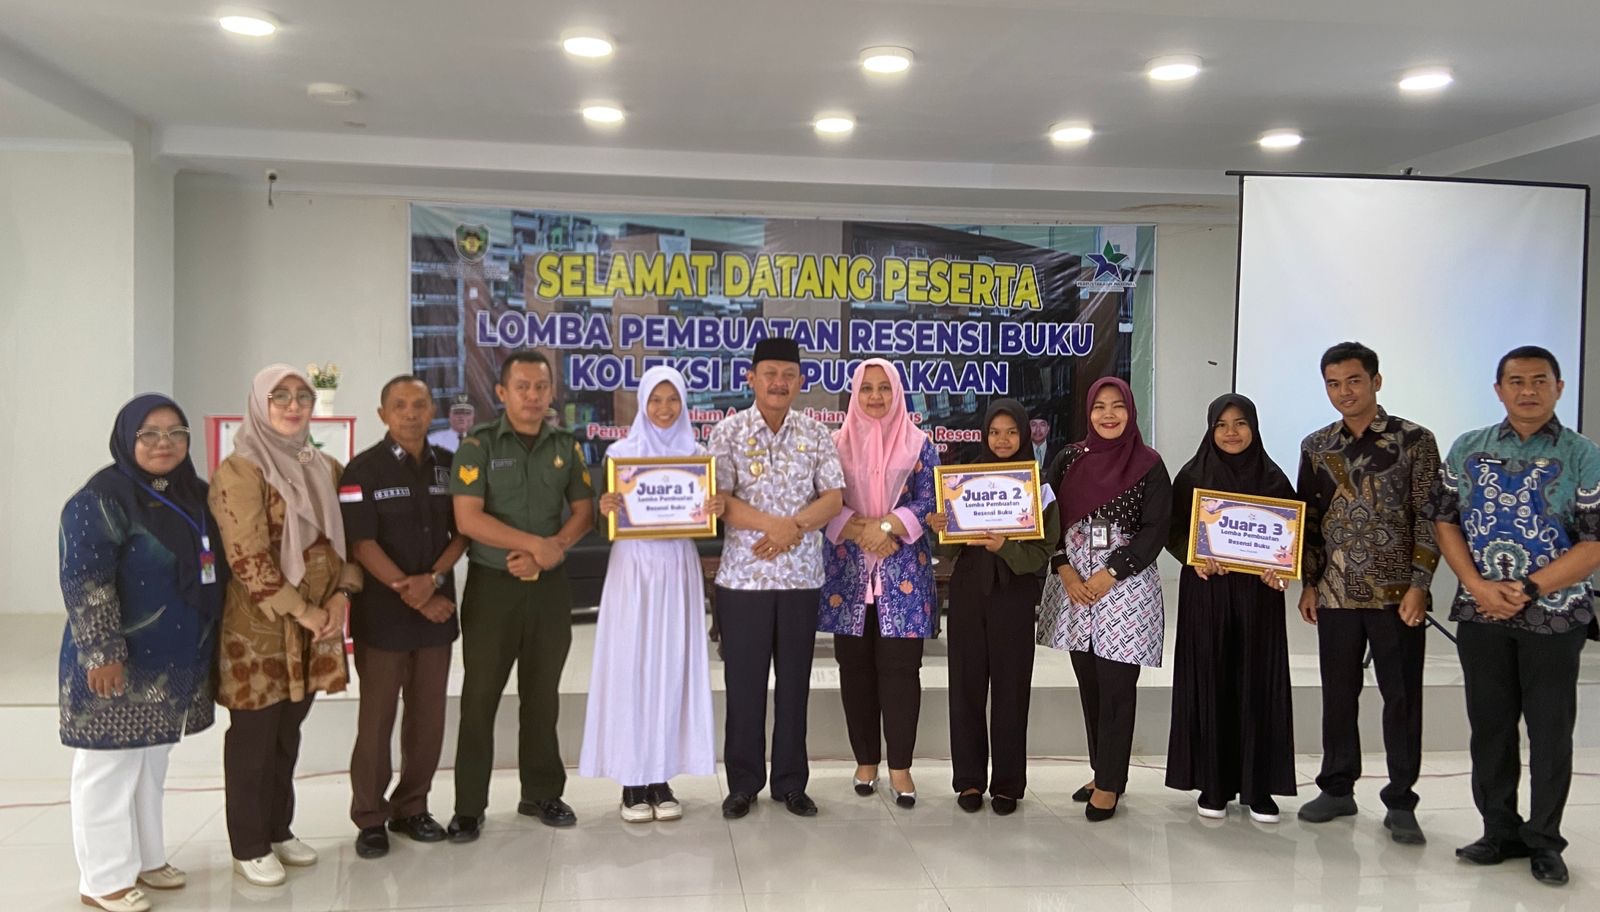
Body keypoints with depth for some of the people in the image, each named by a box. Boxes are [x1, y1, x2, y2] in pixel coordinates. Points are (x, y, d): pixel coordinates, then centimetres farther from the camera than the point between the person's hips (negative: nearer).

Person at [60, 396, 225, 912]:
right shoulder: (101, 499, -14)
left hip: (175, 662, 8)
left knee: (152, 764, 18)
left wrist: (208, 647, 16)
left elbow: (213, 568, 18)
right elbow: (84, 582, -20)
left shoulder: (192, 494, 9)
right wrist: (103, 652, -24)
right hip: (118, 663, -8)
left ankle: (145, 857, 31)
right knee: (110, 768, 2)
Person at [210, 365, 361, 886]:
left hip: (317, 624, 6)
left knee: (288, 734, 16)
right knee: (253, 737, 5)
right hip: (259, 627, -6)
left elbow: (345, 539, 13)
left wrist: (341, 595, -3)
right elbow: (247, 558, -17)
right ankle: (249, 847, 17)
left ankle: (278, 831, 29)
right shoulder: (240, 471, -11)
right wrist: (302, 612, -16)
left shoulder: (326, 469, 11)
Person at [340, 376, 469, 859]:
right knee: (376, 719, 3)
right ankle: (370, 818, 15)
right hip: (381, 612, -4)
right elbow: (361, 545, -10)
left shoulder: (448, 466, 8)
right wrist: (410, 595, -14)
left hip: (438, 608, 4)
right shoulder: (363, 469, -5)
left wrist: (432, 580, -10)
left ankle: (411, 808, 23)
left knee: (429, 717, 9)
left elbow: (462, 533, 7)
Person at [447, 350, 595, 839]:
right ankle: (469, 806, 11)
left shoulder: (566, 446, 6)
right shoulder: (478, 444, -5)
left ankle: (541, 794, 24)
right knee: (480, 697, 1)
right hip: (492, 584, -3)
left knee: (542, 695, 12)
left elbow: (584, 511, 5)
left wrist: (549, 551, -11)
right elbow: (468, 518, -14)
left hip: (550, 585, 3)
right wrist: (536, 543, -14)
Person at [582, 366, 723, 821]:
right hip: (632, 567, -2)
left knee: (672, 666, 3)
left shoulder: (697, 454, 7)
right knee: (630, 667, -2)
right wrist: (604, 509, -20)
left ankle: (662, 778, 12)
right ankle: (632, 781, 7)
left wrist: (719, 507, -14)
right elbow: (606, 522, 2)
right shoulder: (620, 452, 2)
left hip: (679, 568, 2)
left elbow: (706, 517, 7)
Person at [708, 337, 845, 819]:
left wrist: (794, 527, -19)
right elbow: (718, 499, -10)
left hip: (802, 576, 2)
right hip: (742, 576, -1)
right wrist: (774, 523, -21)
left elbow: (834, 498, -2)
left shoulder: (816, 434, 5)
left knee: (795, 683, 9)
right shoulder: (728, 432, -1)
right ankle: (743, 783, 18)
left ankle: (791, 783, 20)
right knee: (743, 683, 5)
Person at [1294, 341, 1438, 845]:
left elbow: (1429, 517, -4)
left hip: (1396, 593, -3)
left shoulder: (1415, 440, -2)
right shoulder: (1316, 447, 8)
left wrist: (1418, 585, -10)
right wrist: (1309, 584, 7)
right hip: (1336, 593, 3)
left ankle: (1400, 803, 13)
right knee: (1338, 694, 11)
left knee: (1402, 697, 3)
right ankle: (1337, 789, 24)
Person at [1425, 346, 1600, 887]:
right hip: (1480, 613, 3)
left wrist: (1527, 589, -16)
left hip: (1553, 614, -2)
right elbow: (1445, 522, 5)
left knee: (1550, 730, 5)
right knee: (1489, 726, 9)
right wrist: (1480, 587, -9)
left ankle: (1544, 842, 18)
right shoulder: (1467, 450, 6)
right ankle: (1501, 832, 23)